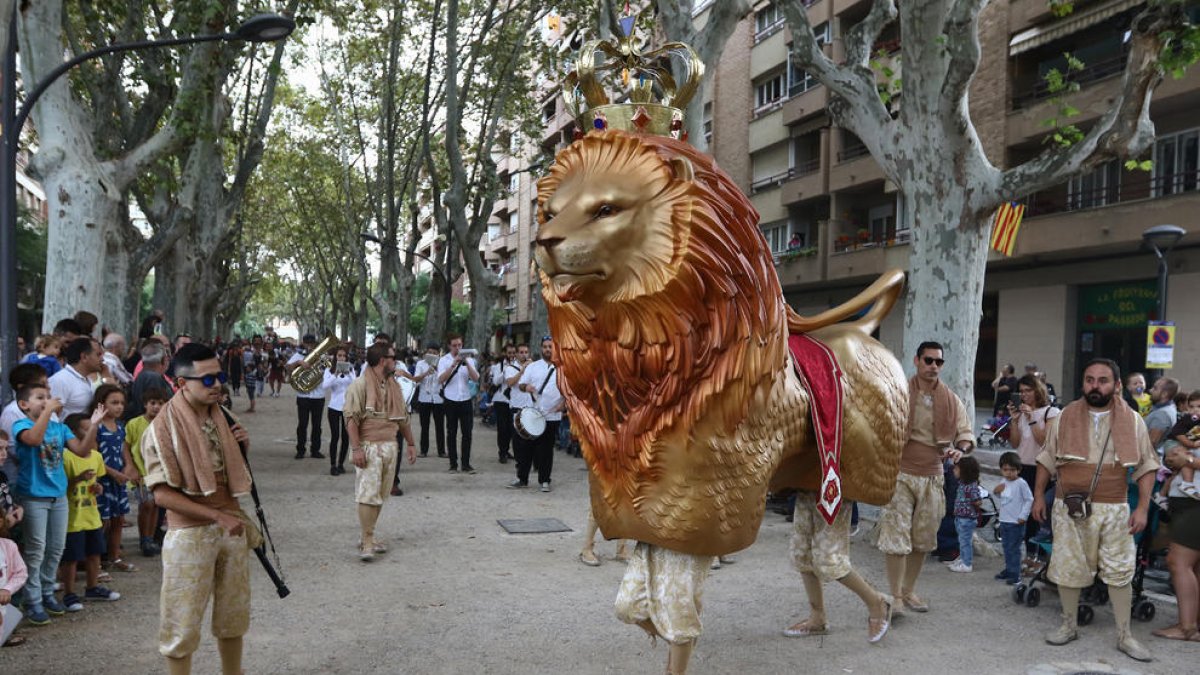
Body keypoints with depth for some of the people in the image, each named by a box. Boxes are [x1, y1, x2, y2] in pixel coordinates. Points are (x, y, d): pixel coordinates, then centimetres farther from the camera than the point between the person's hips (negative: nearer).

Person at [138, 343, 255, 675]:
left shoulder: (223, 418, 4)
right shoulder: (163, 428, -15)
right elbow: (163, 494, -18)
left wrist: (242, 446, -5)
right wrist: (218, 517, -22)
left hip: (232, 526, 6)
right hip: (191, 533, -6)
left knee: (233, 615, 18)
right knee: (183, 623, 6)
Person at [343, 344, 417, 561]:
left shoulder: (394, 386, 15)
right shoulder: (360, 385, -9)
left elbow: (403, 417, 22)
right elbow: (351, 418, -14)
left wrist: (411, 444, 20)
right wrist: (356, 448, -20)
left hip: (390, 446, 7)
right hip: (369, 447, -7)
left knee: (380, 495, 10)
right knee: (368, 494, -9)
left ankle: (368, 536, 20)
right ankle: (367, 542, -4)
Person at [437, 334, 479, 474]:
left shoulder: (469, 359, 7)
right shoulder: (444, 360, 0)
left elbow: (476, 378, -7)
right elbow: (440, 380, -15)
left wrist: (466, 362, -17)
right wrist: (453, 364, -22)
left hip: (466, 400, 2)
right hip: (450, 401, -2)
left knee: (467, 433, 1)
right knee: (452, 433, 5)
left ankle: (466, 464, 7)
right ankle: (453, 464, 11)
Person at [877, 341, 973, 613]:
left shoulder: (951, 400, 5)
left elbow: (966, 433, 11)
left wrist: (960, 449, -11)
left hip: (932, 478, 4)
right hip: (900, 475, -4)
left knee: (923, 539, 13)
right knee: (896, 538, -7)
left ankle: (909, 590, 29)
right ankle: (896, 596, 2)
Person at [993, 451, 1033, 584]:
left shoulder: (1021, 483, -14)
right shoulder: (1003, 483, 7)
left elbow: (1029, 499, -13)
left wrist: (1023, 516, -14)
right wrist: (996, 491, -2)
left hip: (1016, 523, -7)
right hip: (1004, 521, 7)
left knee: (1014, 548, -3)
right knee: (1006, 547, 16)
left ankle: (1015, 574, 3)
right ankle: (1008, 569, 28)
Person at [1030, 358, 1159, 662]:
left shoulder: (1132, 421, 0)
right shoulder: (1065, 417, 1)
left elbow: (1146, 466, 2)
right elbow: (1047, 458, 8)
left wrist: (1142, 508, -4)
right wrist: (1039, 495, 5)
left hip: (1114, 510, 0)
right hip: (1070, 508, 1)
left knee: (1120, 572, 5)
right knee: (1068, 568, 8)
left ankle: (1125, 636, 18)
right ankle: (1068, 626, 25)